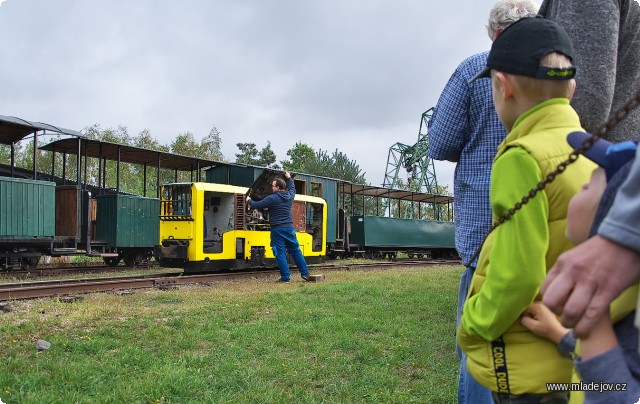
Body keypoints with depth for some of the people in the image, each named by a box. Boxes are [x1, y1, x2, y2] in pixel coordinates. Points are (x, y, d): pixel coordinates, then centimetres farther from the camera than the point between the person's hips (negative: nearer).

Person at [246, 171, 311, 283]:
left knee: (280, 253, 1)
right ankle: (305, 273, 13)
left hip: (277, 229, -5)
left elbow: (256, 205, -6)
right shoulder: (289, 196, 6)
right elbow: (292, 188, 31)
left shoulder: (272, 198, -12)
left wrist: (249, 200, 15)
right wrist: (289, 178, 47)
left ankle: (285, 277, 1)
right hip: (289, 228, 5)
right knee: (295, 251, 11)